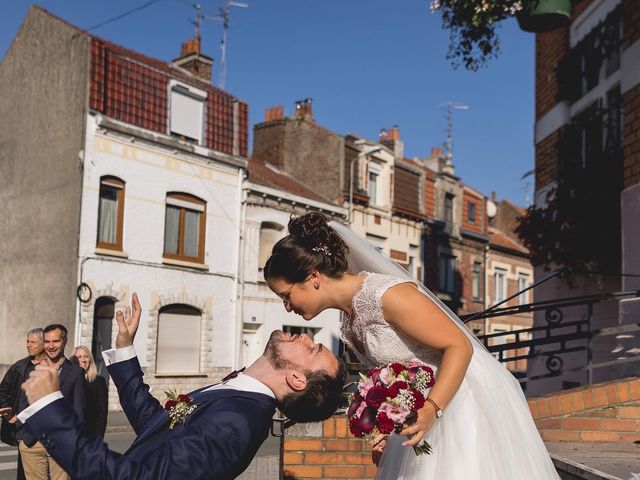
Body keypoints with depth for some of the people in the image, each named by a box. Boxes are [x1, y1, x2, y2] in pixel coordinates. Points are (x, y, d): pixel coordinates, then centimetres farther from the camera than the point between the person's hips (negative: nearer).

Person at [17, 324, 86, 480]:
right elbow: (23, 404, 14)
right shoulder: (31, 370, 11)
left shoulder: (76, 372, 3)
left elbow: (79, 410, 3)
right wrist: (21, 436, 7)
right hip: (31, 442, 2)